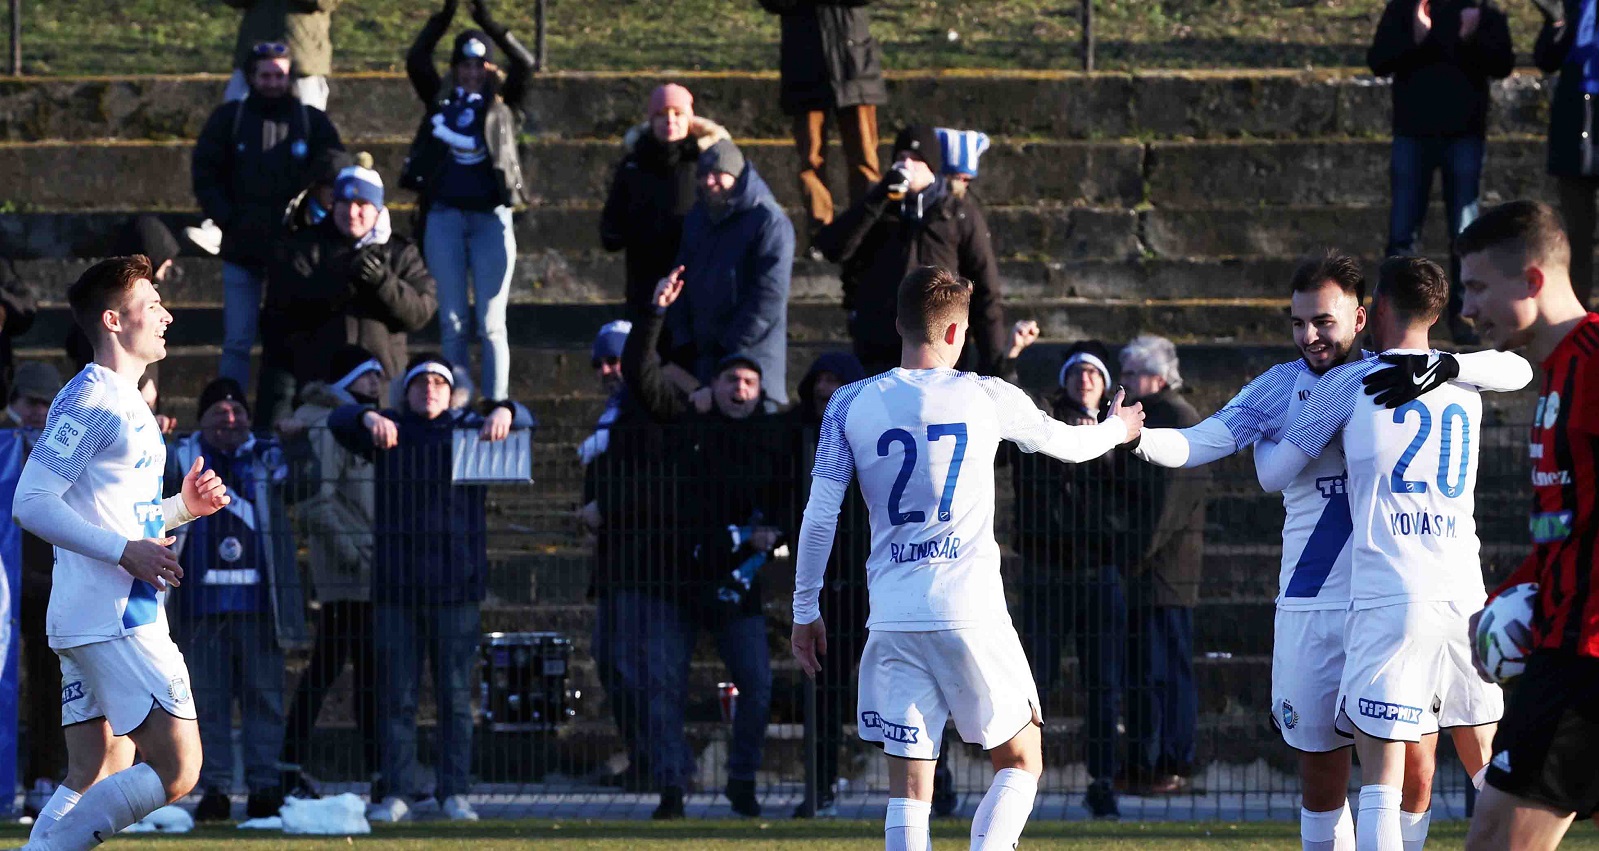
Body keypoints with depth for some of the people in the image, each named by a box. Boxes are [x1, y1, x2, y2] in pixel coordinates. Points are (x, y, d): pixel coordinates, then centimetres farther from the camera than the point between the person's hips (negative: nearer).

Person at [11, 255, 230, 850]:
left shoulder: (129, 403, 21)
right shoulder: (87, 400, -10)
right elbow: (31, 505, -17)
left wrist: (183, 506, 14)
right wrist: (126, 551, -21)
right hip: (111, 619, -10)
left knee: (94, 780, 7)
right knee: (176, 769, -13)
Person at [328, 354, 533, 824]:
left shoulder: (469, 430, 10)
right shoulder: (390, 432, 9)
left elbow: (524, 420, 1)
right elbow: (339, 420, -4)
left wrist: (504, 413, -23)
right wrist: (369, 417, -27)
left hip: (456, 586, 0)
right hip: (396, 586, 0)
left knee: (456, 694, 1)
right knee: (396, 695, 0)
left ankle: (455, 793, 6)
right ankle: (396, 793, 5)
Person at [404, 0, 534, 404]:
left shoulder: (504, 104, 8)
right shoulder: (441, 100, 11)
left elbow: (524, 65, -7)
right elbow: (416, 61, -1)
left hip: (490, 218, -2)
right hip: (445, 216, 2)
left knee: (491, 322, -3)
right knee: (452, 321, 4)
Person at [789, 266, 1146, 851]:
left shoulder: (850, 405, 4)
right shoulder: (988, 398, 1)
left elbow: (819, 517, 2)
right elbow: (1065, 443, 19)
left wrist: (806, 609, 12)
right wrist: (1117, 429, 41)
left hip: (893, 619, 2)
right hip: (971, 612, -2)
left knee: (909, 788, 5)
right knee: (1020, 763, 10)